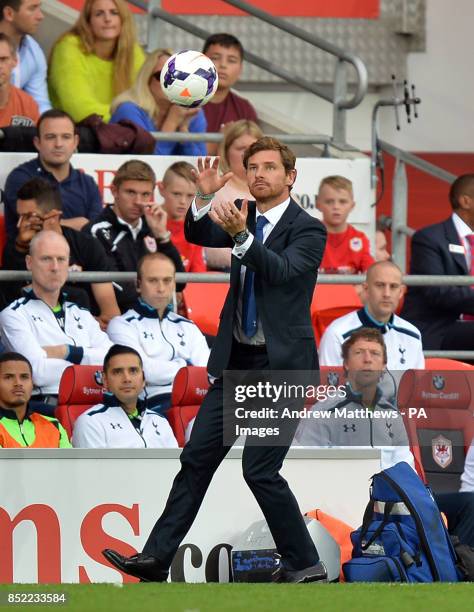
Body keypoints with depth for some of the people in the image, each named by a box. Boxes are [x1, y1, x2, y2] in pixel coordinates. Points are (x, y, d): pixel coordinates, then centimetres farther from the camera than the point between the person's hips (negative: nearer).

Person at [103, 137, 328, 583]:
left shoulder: (308, 229, -9)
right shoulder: (244, 213, 9)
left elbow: (281, 271, -25)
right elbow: (198, 235, -4)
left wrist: (241, 234, -39)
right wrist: (205, 198, -22)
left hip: (281, 364, -7)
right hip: (237, 361, 7)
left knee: (260, 470, -8)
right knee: (197, 458, 5)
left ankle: (304, 563, 5)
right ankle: (157, 557, 7)